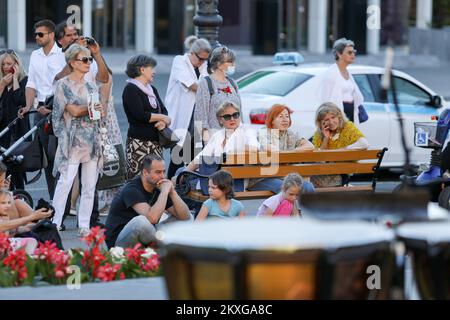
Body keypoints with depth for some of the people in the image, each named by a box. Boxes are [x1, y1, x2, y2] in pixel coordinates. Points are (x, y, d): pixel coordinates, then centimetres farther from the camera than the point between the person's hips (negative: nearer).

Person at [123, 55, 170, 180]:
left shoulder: (152, 90, 20)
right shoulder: (131, 89, -5)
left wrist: (164, 122, -9)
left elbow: (164, 112, 15)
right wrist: (162, 117, -4)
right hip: (139, 141, -8)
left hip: (155, 141, 8)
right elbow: (140, 115, -16)